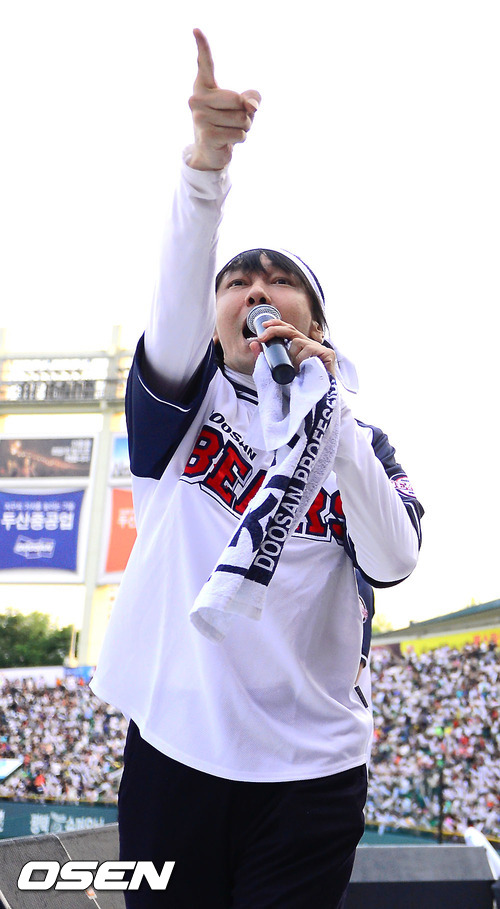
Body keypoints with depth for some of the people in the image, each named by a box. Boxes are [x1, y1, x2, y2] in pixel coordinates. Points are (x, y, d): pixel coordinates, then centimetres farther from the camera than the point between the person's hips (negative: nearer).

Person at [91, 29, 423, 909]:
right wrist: (207, 158, -33)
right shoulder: (181, 400, 6)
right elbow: (177, 293, -15)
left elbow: (393, 562, -10)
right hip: (174, 754, 0)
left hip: (310, 773, 0)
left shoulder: (359, 443, 8)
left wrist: (326, 409, -15)